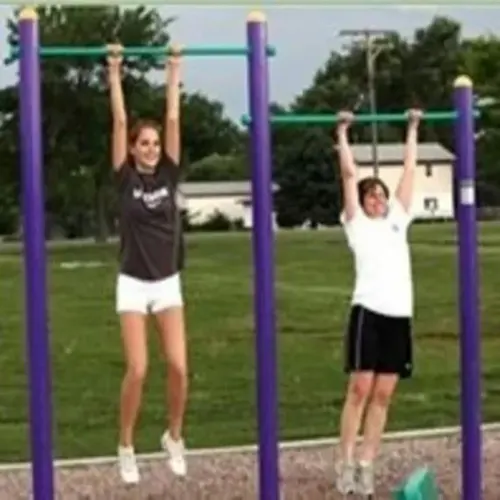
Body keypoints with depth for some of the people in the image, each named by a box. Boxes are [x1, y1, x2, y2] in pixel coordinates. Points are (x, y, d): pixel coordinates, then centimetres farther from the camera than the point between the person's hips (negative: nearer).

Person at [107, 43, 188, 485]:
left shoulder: (169, 176, 2)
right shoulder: (126, 178, -4)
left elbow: (173, 119, 0)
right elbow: (120, 121, -7)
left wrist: (174, 73, 1)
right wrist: (115, 73, -6)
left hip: (168, 283, 3)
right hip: (133, 284, -2)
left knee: (179, 367, -7)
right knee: (137, 370, -9)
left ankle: (174, 437, 15)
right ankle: (126, 448, 9)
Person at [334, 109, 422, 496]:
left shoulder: (397, 221, 19)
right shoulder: (357, 223, 7)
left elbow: (410, 170, 21)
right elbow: (350, 175, 4)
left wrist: (413, 129, 25)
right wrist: (343, 133, 7)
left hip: (400, 314, 5)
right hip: (369, 311, -5)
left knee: (383, 395, 5)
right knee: (360, 389, -5)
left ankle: (366, 466, 9)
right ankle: (346, 464, 1)